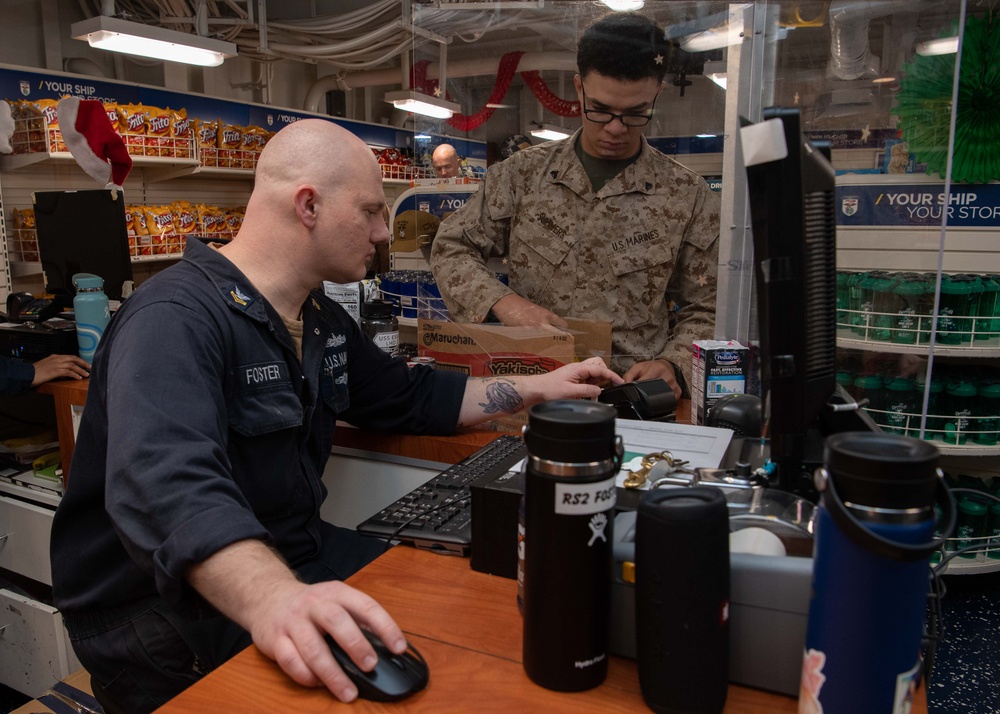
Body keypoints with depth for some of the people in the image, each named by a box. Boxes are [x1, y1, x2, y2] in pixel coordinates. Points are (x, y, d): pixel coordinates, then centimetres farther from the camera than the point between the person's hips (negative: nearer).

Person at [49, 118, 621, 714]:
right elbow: (169, 487, -38)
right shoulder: (175, 319, -22)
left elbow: (409, 397, 18)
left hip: (297, 558, 8)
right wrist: (272, 598, -55)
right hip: (164, 610, -8)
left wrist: (539, 388, 14)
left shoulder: (323, 318, 8)